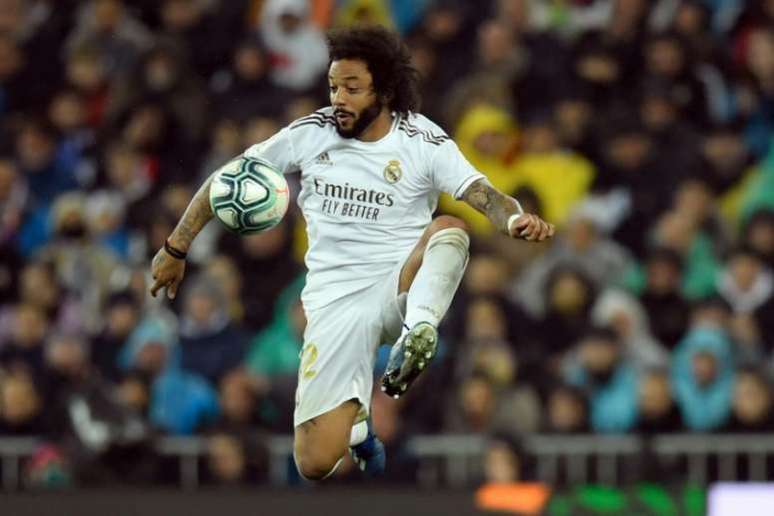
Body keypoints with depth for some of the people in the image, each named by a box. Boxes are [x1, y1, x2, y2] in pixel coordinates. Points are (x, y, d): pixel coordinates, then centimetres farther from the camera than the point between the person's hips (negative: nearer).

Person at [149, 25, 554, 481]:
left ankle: (420, 330, -53)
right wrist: (176, 249, 12)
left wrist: (517, 219, -39)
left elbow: (484, 195, -16)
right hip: (336, 302, 2)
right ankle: (353, 421, 24)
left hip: (402, 288, -2)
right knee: (315, 463, -10)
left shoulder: (423, 142, -3)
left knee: (450, 228, -33)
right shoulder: (311, 133, 2)